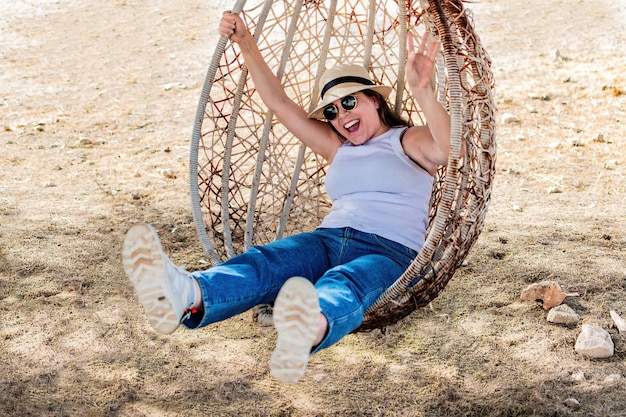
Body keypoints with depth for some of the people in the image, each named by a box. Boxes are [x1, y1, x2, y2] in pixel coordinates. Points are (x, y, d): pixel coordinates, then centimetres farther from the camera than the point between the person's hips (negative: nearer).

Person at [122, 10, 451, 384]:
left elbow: (443, 150, -14)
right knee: (265, 262, -29)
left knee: (344, 285, -41)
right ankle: (185, 297, -59)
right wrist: (247, 45, 18)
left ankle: (309, 329, -76)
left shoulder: (408, 141, 12)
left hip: (390, 251, -4)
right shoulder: (338, 148, 30)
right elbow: (279, 102, 27)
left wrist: (422, 91, -30)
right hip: (329, 239, 4)